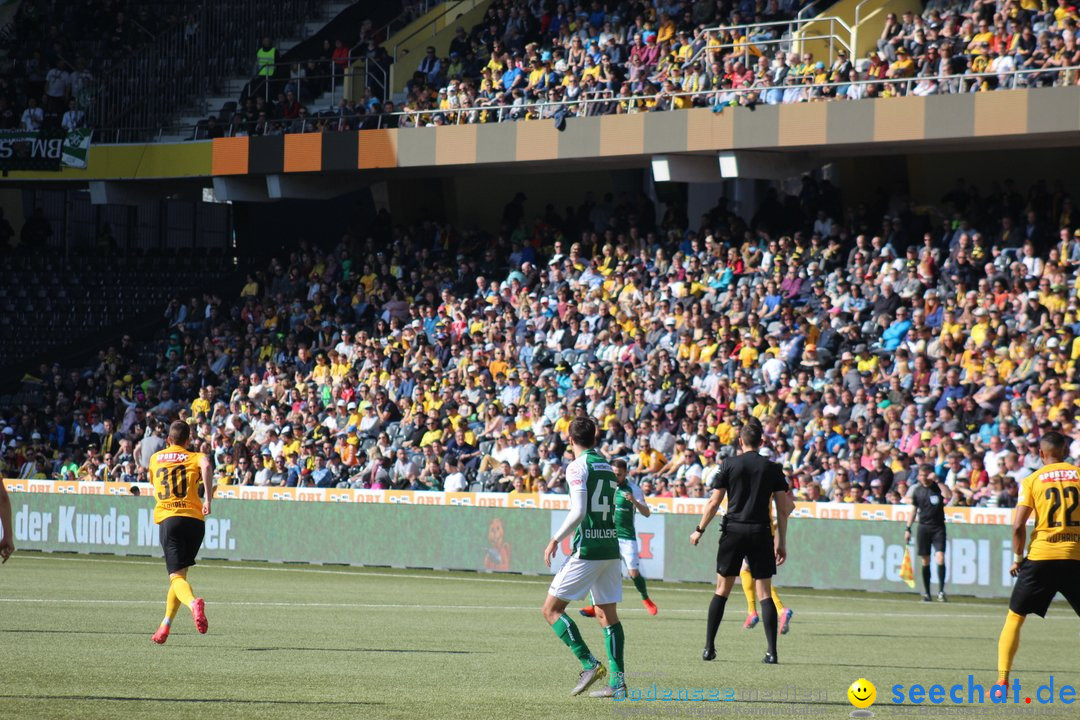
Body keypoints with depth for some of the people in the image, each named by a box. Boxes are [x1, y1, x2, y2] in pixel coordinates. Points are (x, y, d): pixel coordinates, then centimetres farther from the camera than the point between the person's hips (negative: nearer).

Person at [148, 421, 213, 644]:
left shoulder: (155, 458, 18)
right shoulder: (195, 458, 10)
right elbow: (206, 465, -14)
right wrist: (208, 498, -17)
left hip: (168, 519, -1)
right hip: (195, 519, 1)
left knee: (177, 576, -11)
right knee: (180, 573, 17)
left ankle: (193, 603, -43)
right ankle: (165, 626, 19)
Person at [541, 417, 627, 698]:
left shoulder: (578, 466, -8)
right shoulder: (606, 466, 15)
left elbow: (578, 511, -17)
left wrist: (556, 540, -8)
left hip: (588, 549, -8)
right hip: (611, 547, 8)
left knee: (551, 609, -1)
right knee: (607, 614, 11)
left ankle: (589, 664, -12)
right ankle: (617, 681, 4)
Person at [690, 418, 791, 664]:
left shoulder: (730, 464, 1)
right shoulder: (772, 468, 4)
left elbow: (714, 502, 0)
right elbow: (783, 509, 3)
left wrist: (700, 530, 12)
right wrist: (781, 543, 10)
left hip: (733, 531, 0)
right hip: (761, 532, 0)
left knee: (722, 590, 9)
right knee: (765, 593, 1)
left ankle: (709, 647, 7)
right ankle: (772, 651, -7)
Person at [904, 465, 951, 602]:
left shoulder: (938, 487, -3)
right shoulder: (917, 490, 7)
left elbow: (948, 495, -24)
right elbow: (914, 510, 16)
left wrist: (937, 481, -26)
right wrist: (908, 529, 13)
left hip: (938, 527, -3)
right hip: (923, 527, 3)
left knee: (940, 558, -15)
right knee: (925, 561, 5)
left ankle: (941, 590, -10)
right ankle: (926, 593, 12)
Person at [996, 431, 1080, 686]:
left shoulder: (1032, 480, 3)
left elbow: (1018, 525, -4)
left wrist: (1018, 557, 9)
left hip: (1040, 558, -1)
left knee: (1014, 617, 10)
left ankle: (1002, 681, 2)